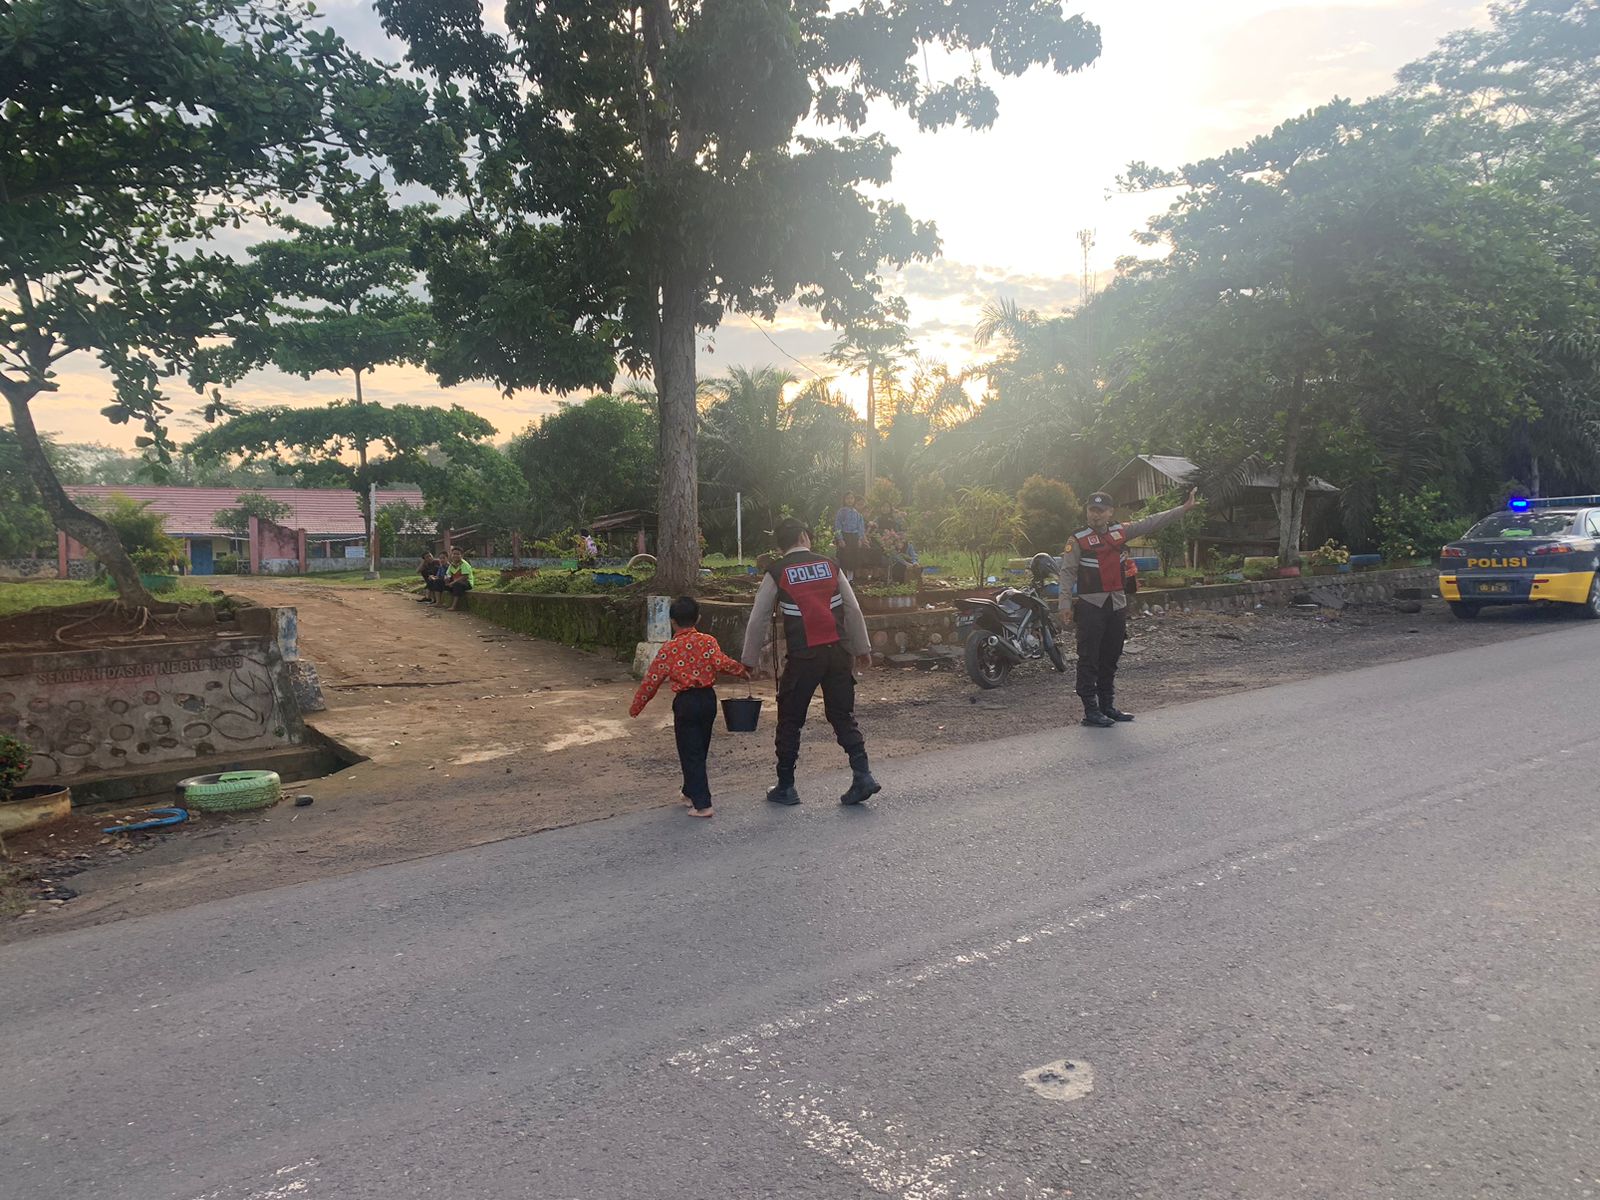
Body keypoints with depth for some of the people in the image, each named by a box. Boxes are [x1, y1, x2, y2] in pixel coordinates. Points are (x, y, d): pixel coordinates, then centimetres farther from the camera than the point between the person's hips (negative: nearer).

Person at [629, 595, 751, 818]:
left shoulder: (668, 649, -6)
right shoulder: (708, 641, -2)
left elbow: (652, 680, -3)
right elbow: (722, 663, -14)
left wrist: (636, 707, 8)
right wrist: (742, 670, 5)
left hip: (685, 702, -4)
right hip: (708, 699, 4)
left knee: (691, 754, 2)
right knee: (700, 750, 18)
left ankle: (702, 804, -3)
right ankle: (691, 793, 33)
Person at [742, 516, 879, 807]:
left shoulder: (776, 573, 0)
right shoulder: (830, 565, 7)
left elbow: (758, 620, 3)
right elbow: (853, 611, 7)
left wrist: (750, 659, 13)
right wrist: (863, 649, 17)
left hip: (803, 657, -3)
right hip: (838, 652, 3)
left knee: (790, 721, 10)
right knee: (843, 716, 13)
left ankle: (785, 788, 16)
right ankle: (862, 776, 3)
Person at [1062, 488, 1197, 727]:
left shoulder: (1121, 532, 9)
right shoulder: (1078, 540, -6)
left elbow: (1152, 522, 13)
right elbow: (1067, 572, -8)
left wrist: (1184, 508, 13)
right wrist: (1066, 603, -15)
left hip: (1117, 604, 6)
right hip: (1090, 606, -6)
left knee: (1111, 659, 13)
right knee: (1089, 660, -5)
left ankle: (1108, 706, 23)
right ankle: (1091, 710, -2)